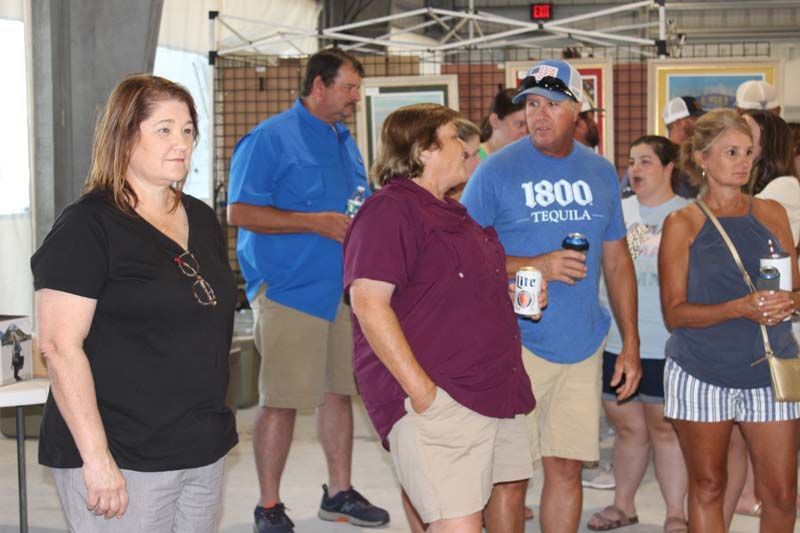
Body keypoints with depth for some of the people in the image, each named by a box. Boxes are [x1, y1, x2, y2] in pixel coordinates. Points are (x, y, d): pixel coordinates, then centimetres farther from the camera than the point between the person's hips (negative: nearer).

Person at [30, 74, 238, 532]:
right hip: (123, 461, -7)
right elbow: (60, 345, -17)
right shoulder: (87, 226, -10)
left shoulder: (202, 220, 12)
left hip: (204, 452, 7)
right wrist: (96, 456, -21)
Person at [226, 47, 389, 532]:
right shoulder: (270, 139, -9)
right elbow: (240, 213, -15)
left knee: (340, 391, 13)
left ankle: (340, 493, 25)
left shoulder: (346, 142, 15)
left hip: (342, 288, 7)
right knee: (282, 401, -3)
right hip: (288, 289, -7)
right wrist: (317, 223, -20)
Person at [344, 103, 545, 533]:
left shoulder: (456, 214, 20)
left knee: (509, 490, 17)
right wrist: (422, 390, -22)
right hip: (436, 399, -10)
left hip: (496, 389, 10)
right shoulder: (388, 211, -10)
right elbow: (369, 303, -19)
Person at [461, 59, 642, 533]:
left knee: (567, 469, 8)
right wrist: (536, 266, -17)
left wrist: (631, 343, 11)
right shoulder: (497, 171, -5)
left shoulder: (601, 173, 9)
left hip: (584, 346, 4)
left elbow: (617, 261, 15)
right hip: (516, 344, -4)